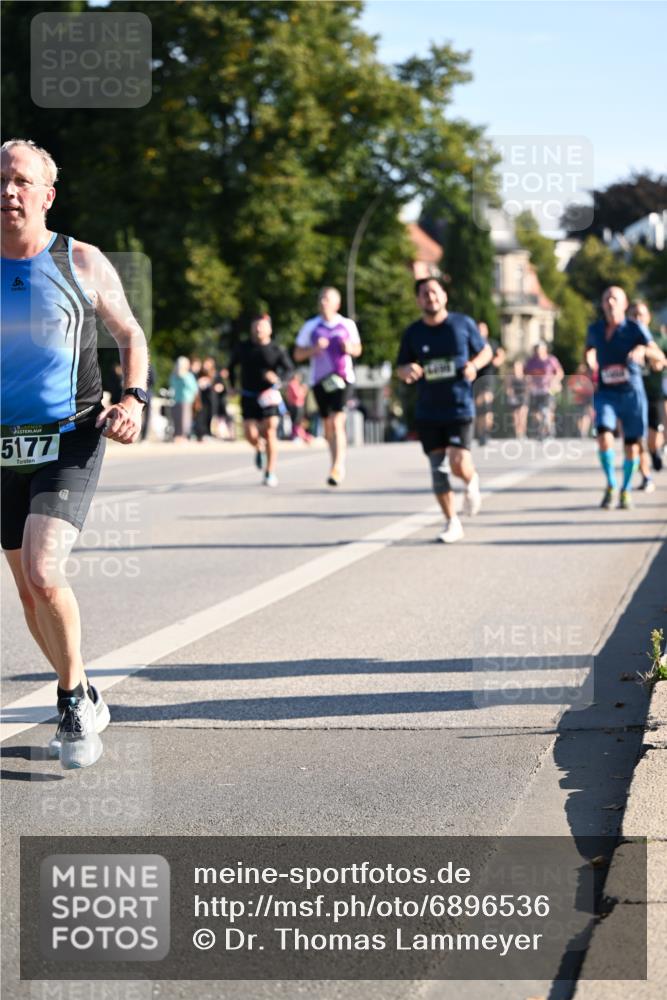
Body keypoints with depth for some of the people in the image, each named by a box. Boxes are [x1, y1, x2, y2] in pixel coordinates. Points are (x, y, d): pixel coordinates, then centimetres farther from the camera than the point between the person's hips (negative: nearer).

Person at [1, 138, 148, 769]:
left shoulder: (83, 263, -3)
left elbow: (130, 334, 10)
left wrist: (134, 399, -5)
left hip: (71, 440, -4)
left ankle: (73, 700, 0)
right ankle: (84, 704, 29)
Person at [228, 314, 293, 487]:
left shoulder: (277, 350, 0)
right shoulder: (243, 348, 6)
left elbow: (289, 368, -9)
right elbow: (232, 365, 21)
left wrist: (278, 379, -29)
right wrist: (232, 385, 13)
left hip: (269, 396, -2)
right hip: (248, 397, 2)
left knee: (270, 433, -11)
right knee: (251, 435, -9)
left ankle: (270, 473, -3)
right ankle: (258, 449, 29)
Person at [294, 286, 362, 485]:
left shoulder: (348, 325, 5)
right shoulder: (310, 327, 4)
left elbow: (358, 349, 17)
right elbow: (297, 355, 6)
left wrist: (350, 348, -7)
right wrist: (314, 349, -13)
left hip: (342, 377, -2)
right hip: (320, 379, 2)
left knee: (337, 422, -17)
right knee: (327, 425, 10)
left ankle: (337, 468, -22)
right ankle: (339, 465, 28)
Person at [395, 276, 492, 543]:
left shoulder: (463, 324, -1)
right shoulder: (413, 333, 3)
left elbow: (486, 351, 11)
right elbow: (400, 368, 12)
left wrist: (474, 364, -11)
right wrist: (407, 371, -13)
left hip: (460, 408, -2)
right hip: (427, 413, 2)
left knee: (459, 464, -15)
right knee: (438, 469, 1)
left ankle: (471, 482, 22)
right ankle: (452, 523, 14)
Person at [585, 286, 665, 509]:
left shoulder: (635, 329, -8)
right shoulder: (595, 329, 2)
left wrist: (643, 349, -36)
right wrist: (589, 361, 8)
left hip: (631, 393, -1)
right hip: (605, 394, 1)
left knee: (632, 446, 4)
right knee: (604, 438, -21)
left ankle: (626, 490, 26)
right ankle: (610, 485, -2)